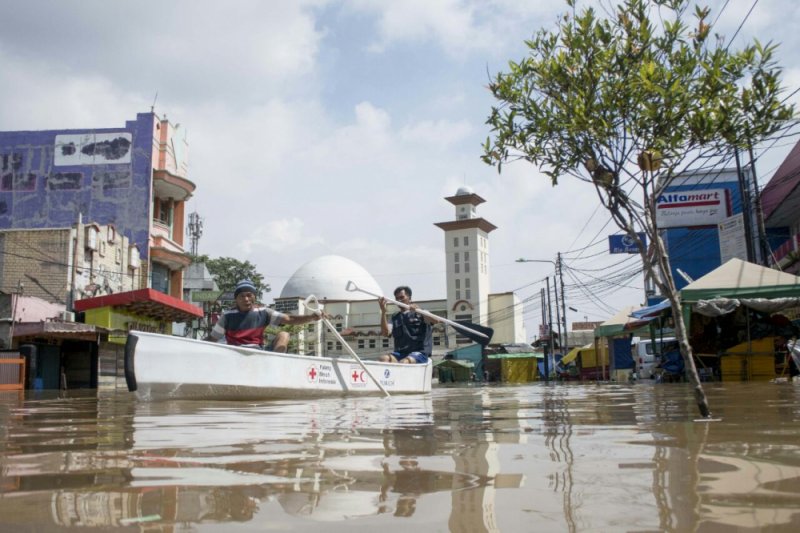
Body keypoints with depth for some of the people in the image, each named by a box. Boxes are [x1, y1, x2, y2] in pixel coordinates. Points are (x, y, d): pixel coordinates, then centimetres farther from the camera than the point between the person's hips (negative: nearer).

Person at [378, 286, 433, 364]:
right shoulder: (395, 317, 19)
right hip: (400, 353, 4)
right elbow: (386, 333, 1)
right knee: (384, 358, -28)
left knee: (404, 362, -36)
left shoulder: (419, 313, 9)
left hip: (419, 352, -3)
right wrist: (383, 312, -9)